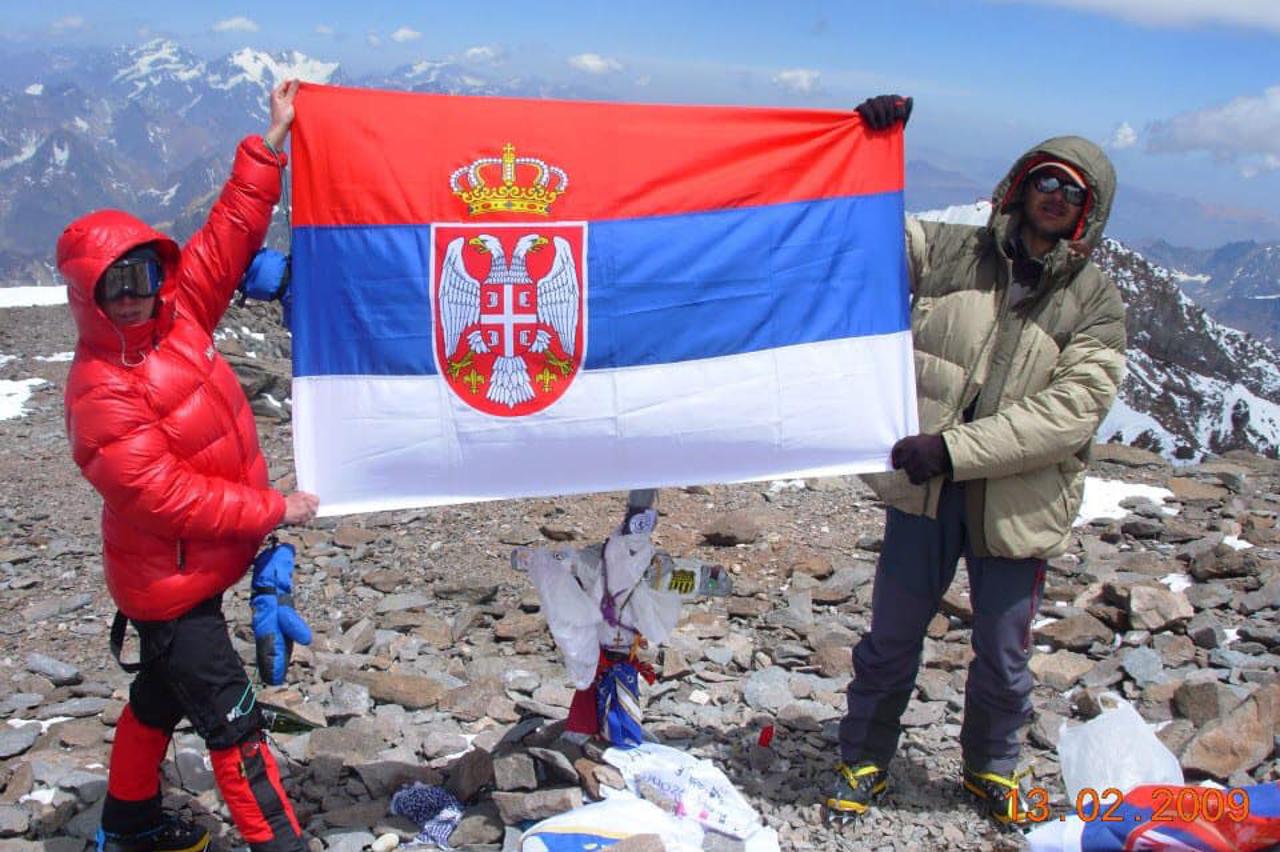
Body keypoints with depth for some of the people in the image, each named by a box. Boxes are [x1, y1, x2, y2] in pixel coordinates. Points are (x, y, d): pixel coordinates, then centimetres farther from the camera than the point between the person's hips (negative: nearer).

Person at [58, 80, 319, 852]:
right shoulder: (101, 393, -25)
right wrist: (272, 510, -22)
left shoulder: (177, 318, -3)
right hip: (171, 578, -9)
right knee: (230, 714, 0)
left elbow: (228, 237, -3)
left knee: (162, 693, 25)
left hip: (195, 564, 9)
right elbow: (163, 494, -27)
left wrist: (271, 144, -7)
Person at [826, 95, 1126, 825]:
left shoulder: (1097, 305, -4)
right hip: (924, 491, 1)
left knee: (1003, 659, 15)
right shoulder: (947, 251, 3)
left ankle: (992, 768, 42)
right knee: (891, 641, 12)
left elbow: (1069, 412, -15)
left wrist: (956, 449, -23)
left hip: (1016, 505, -1)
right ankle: (864, 762, 34)